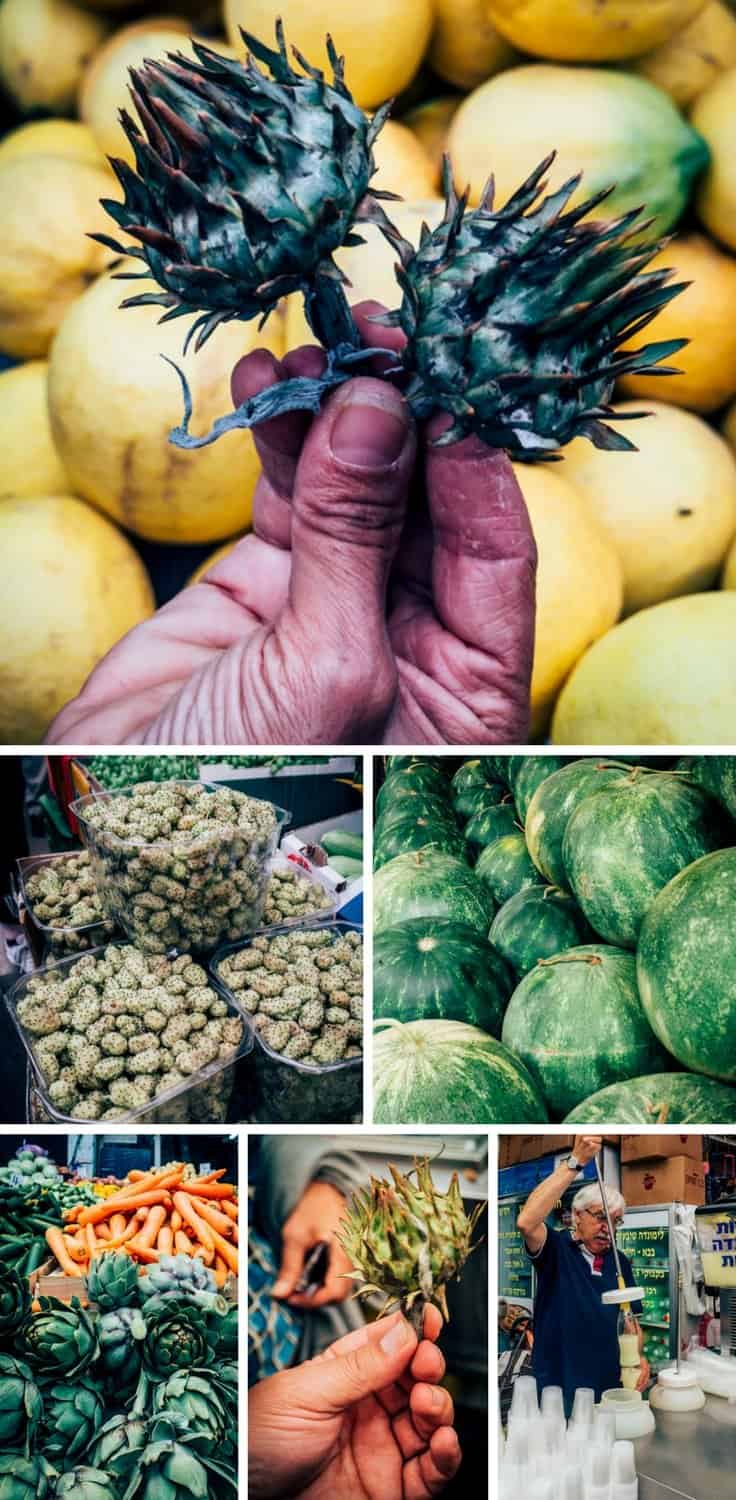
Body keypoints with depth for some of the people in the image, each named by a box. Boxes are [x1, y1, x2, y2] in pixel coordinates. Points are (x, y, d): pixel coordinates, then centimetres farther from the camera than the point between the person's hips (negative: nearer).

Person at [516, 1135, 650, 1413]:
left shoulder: (620, 1263, 10)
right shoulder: (556, 1249, -6)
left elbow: (630, 1319, 15)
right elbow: (526, 1222, -27)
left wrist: (637, 1356, -9)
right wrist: (575, 1161, -32)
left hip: (610, 1388, 4)